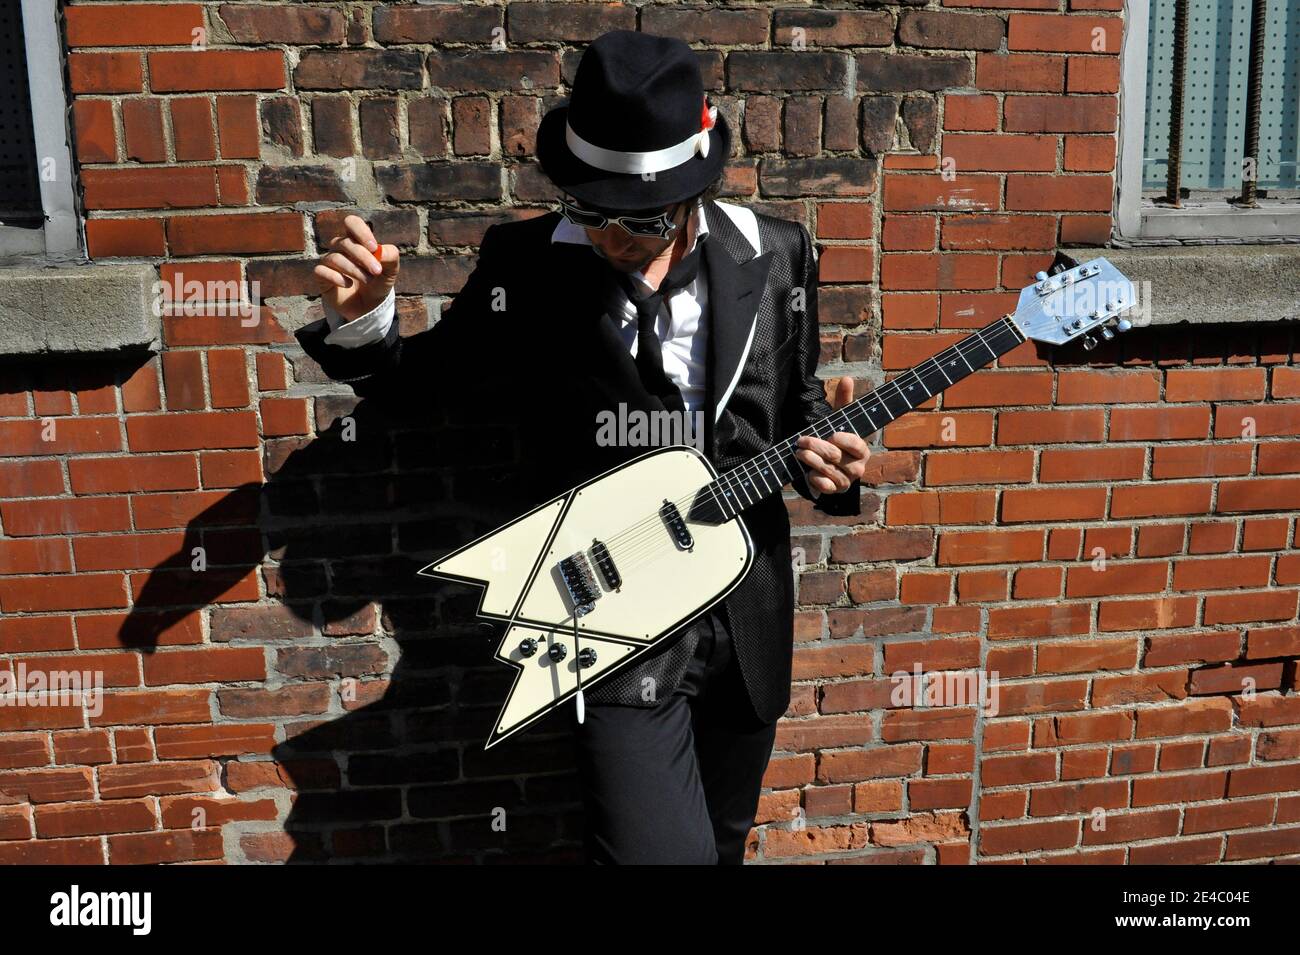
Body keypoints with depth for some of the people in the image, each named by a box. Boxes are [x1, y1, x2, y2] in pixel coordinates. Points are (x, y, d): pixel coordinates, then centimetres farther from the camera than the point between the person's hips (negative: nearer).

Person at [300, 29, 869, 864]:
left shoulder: (775, 256, -3)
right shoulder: (523, 264, -10)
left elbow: (796, 404, 8)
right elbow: (430, 380, 3)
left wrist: (821, 449, -13)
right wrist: (362, 323, -16)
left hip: (747, 614, 4)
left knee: (722, 842, 23)